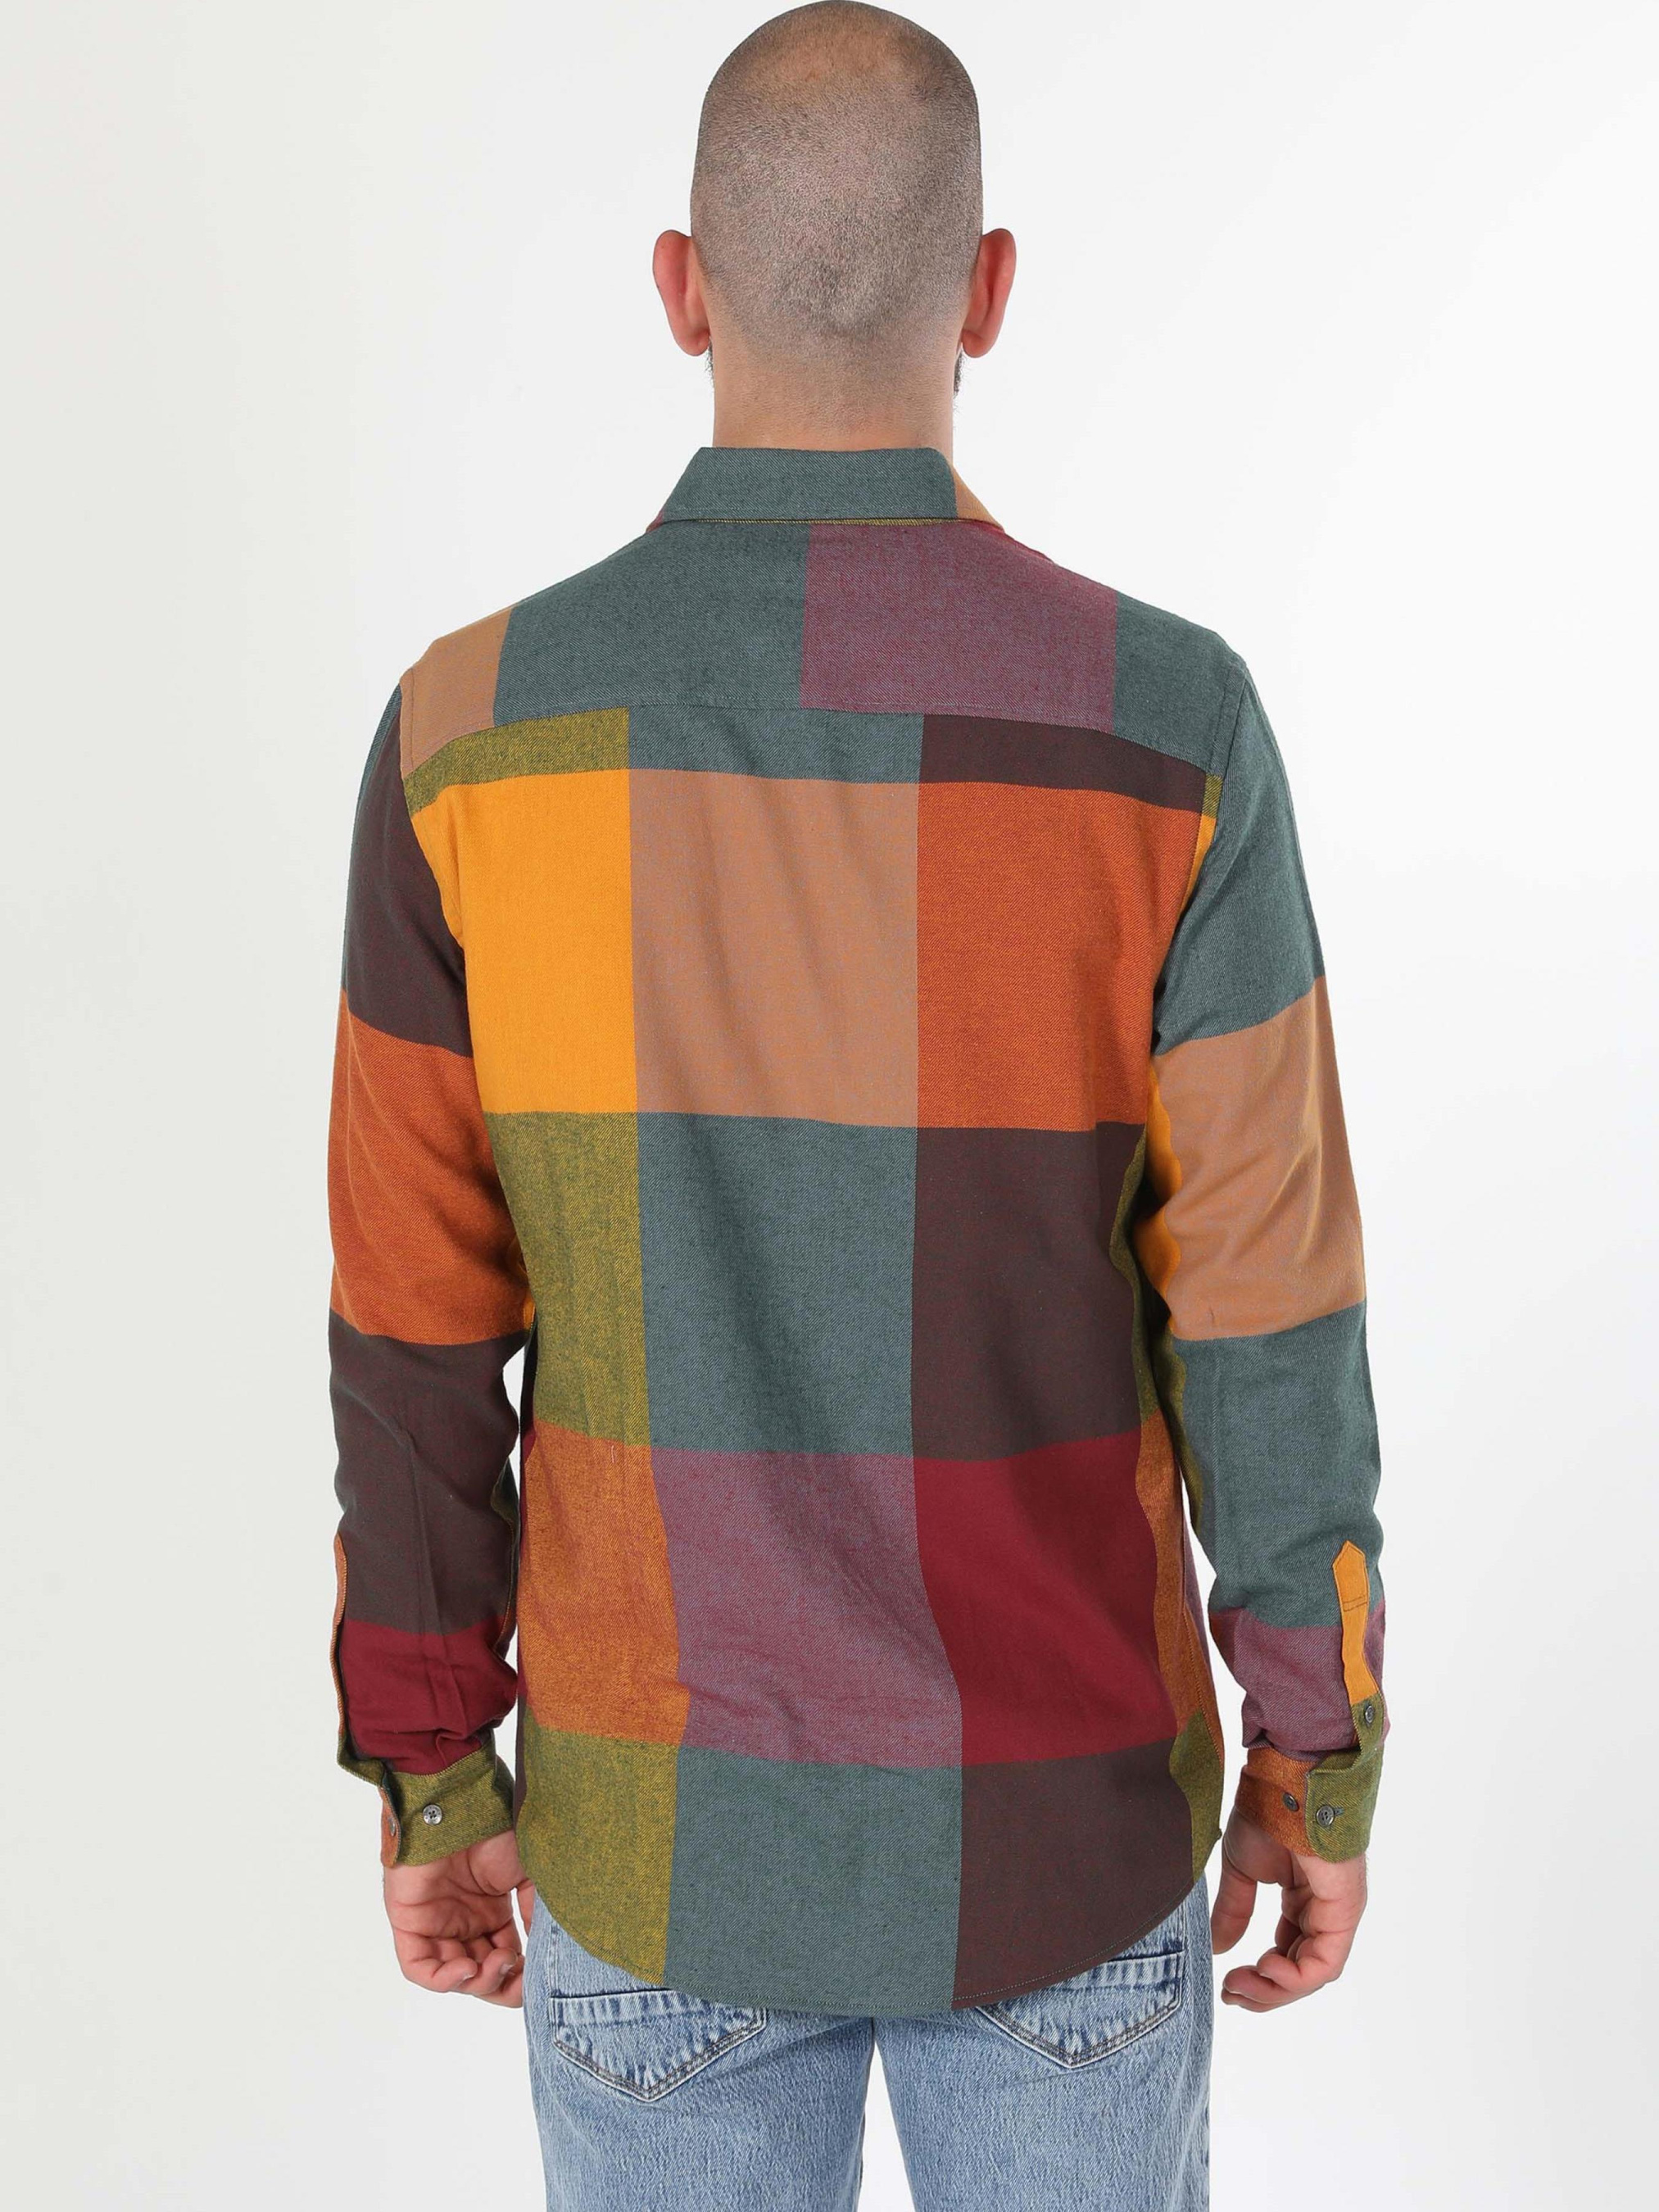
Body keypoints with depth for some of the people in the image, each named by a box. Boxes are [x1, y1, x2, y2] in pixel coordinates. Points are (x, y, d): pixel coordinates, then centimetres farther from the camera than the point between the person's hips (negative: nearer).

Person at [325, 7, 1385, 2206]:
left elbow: (418, 1330, -8)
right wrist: (1321, 1763, 3)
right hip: (1057, 1801, 0)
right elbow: (1269, 1331, -13)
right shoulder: (1165, 728, -18)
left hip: (666, 1813, 1)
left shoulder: (472, 731, -14)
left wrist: (426, 1774, 7)